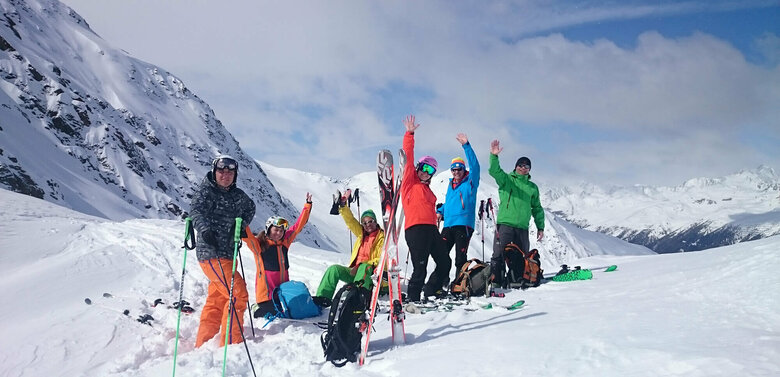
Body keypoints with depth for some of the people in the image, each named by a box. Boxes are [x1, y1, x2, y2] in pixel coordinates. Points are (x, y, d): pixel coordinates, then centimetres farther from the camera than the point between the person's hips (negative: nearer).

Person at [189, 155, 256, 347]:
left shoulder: (238, 195, 13)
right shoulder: (206, 191, -5)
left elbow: (250, 207, 33)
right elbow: (196, 211, -23)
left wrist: (242, 223, 15)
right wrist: (204, 230, -42)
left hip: (227, 254, 8)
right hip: (211, 254, -8)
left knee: (216, 300, 13)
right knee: (238, 294, -15)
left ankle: (202, 345, 22)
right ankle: (230, 344, -9)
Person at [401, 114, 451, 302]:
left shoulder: (427, 189, 26)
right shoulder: (409, 181, 6)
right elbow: (408, 158, -4)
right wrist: (409, 135, -9)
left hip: (431, 228, 8)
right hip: (416, 228, -8)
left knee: (445, 262, 13)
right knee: (420, 269, -11)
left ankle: (431, 290, 29)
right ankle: (412, 299, 0)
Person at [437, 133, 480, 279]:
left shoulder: (470, 182, 2)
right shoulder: (451, 184, 20)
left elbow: (474, 166, -12)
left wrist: (466, 146, -19)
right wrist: (440, 212, 11)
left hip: (464, 224, -6)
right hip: (448, 225, 6)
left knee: (460, 258, -7)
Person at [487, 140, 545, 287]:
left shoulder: (533, 187, 18)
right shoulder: (506, 179, 8)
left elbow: (537, 208, 23)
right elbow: (494, 171, -12)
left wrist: (540, 227, 16)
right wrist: (494, 156, -29)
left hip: (522, 227, 4)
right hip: (505, 224, -4)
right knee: (499, 255, -10)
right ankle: (495, 281, -8)